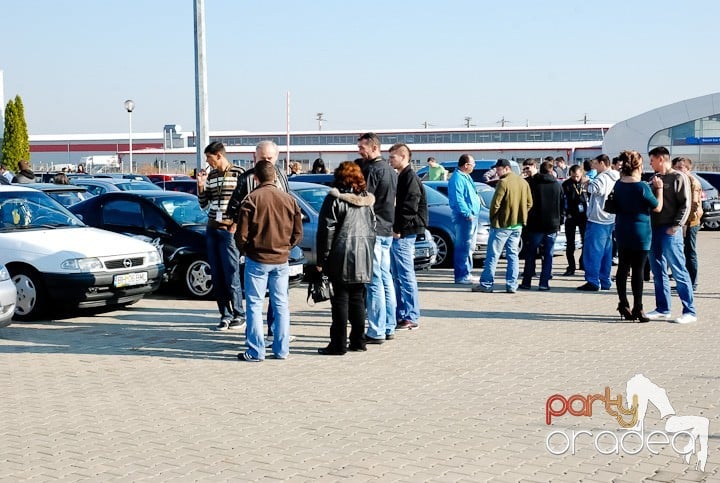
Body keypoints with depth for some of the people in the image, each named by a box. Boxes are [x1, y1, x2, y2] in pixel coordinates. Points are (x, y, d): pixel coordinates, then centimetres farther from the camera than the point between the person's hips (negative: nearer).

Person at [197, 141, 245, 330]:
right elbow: (204, 204, 16)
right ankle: (225, 315, 10)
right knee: (217, 276, 4)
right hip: (212, 229, 6)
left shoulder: (238, 173, -4)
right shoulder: (210, 176, 13)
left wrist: (237, 224, -10)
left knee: (231, 275, -5)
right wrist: (200, 185, 2)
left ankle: (239, 314, 7)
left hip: (229, 230, -6)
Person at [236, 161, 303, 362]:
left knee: (254, 305, 4)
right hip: (281, 261, 4)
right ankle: (281, 350, 15)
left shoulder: (251, 199, -11)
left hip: (257, 260, -3)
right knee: (281, 305, 11)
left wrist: (246, 250, 9)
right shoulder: (289, 200, 1)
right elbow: (298, 234, 5)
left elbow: (242, 234, -10)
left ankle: (256, 351, 3)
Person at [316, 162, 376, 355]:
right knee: (357, 298, 12)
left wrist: (322, 259, -6)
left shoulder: (334, 198, -7)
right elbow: (372, 228, 16)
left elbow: (326, 230, -10)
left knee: (340, 299, -3)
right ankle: (358, 341, 16)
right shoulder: (367, 199, 12)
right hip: (363, 255, 6)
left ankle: (338, 344, -2)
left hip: (341, 256, -6)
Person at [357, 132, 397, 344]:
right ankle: (389, 328, 20)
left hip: (373, 231, -10)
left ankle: (376, 332, -7)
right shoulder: (389, 170, 16)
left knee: (374, 281, -8)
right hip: (387, 231, 10)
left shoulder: (372, 170, -14)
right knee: (385, 278, 14)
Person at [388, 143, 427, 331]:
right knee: (397, 276, 13)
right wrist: (394, 229, 15)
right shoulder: (400, 177, 19)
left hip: (403, 235, -10)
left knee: (406, 276, -7)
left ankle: (412, 318, -3)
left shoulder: (410, 178, -11)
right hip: (396, 233, 10)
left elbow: (410, 207, -19)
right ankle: (401, 315, 19)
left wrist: (398, 230, -17)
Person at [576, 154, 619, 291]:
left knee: (592, 251, -5)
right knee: (606, 252, 13)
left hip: (597, 220, -9)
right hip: (610, 220, 9)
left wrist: (587, 181, -13)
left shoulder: (602, 178, -15)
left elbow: (592, 189, -32)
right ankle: (605, 281, 17)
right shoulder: (616, 179, 13)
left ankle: (593, 282, -6)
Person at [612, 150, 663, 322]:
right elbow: (658, 207, -8)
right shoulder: (642, 187, -17)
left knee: (623, 268, 11)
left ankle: (623, 305, 15)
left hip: (622, 231, 6)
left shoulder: (618, 185, 1)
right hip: (640, 232, -6)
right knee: (638, 270, -1)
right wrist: (659, 189, 3)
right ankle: (637, 308, 2)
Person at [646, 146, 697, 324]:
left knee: (679, 271, -6)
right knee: (658, 272, 10)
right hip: (654, 229, 8)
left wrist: (675, 226, -17)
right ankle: (662, 310, 17)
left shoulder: (678, 178, -6)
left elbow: (685, 204, -11)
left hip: (670, 231, -8)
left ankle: (690, 311, -3)